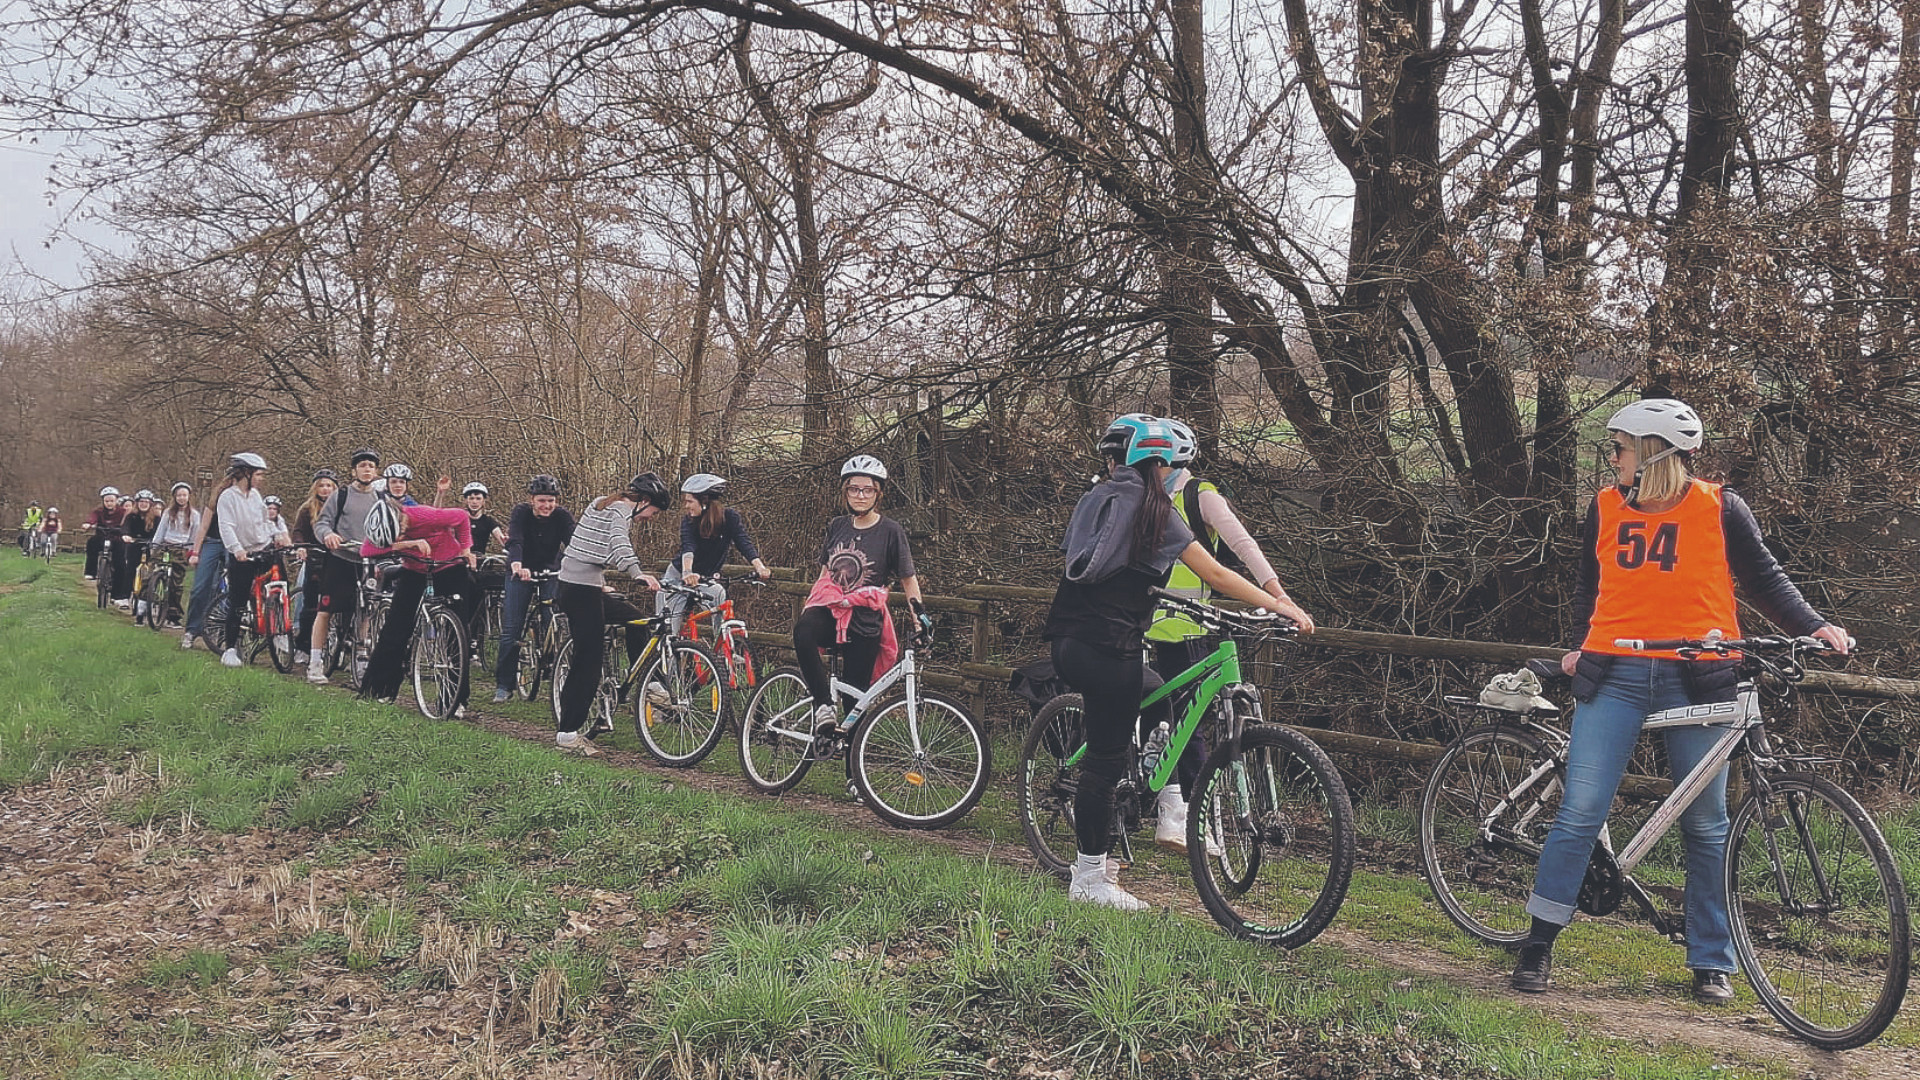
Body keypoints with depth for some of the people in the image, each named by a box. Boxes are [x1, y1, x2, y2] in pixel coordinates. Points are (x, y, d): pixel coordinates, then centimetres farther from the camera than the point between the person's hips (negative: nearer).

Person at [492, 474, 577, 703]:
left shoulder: (562, 517, -14)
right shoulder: (521, 513, -18)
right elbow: (514, 542, -34)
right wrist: (516, 565, -54)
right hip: (522, 572, -1)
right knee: (511, 629, -5)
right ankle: (504, 685, 2)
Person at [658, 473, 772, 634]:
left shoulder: (729, 517, -15)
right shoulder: (688, 521, -16)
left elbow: (744, 543, -27)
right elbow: (687, 547, -32)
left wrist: (760, 567, -46)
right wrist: (687, 573, -53)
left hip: (706, 578, 1)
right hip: (679, 575, -1)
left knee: (719, 594, -26)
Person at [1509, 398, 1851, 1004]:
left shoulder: (1718, 509, 1)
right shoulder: (1605, 508, 9)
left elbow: (1763, 578, 10)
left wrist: (1812, 626, -2)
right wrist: (1582, 646, 11)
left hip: (1695, 679, -1)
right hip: (1616, 676, 1)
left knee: (1706, 825, 6)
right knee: (1580, 811, -5)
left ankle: (1712, 964, 18)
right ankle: (1538, 943, 6)